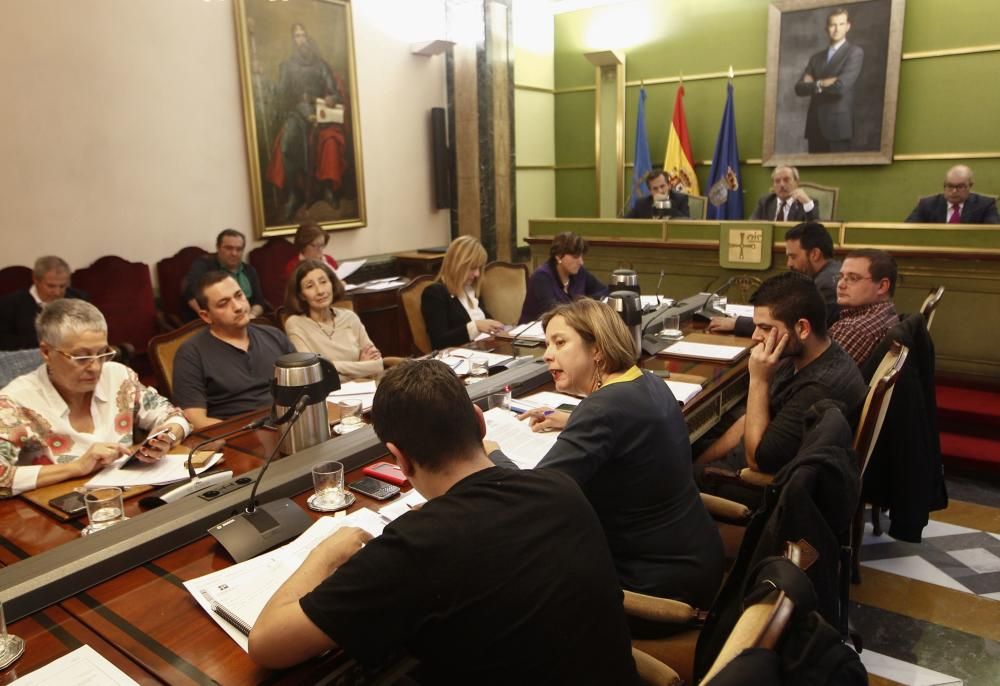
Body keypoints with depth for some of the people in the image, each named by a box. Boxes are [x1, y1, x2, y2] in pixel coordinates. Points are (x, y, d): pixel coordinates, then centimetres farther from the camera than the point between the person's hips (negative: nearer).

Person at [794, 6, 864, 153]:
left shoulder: (855, 53, 0)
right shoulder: (816, 57, 17)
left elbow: (841, 86, -14)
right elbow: (799, 88, 6)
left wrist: (814, 84, -1)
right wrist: (821, 84, -10)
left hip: (838, 124, -5)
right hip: (815, 125, 5)